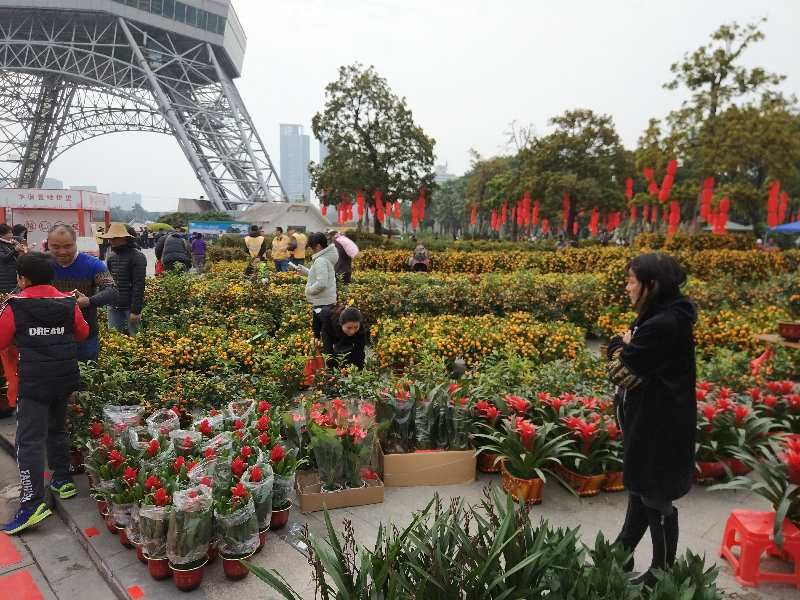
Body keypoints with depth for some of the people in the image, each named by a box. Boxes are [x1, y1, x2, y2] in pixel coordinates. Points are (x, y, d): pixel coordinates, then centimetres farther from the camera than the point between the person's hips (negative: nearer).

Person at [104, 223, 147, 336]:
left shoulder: (137, 257, -11)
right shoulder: (111, 256, 10)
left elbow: (139, 286, -15)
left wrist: (136, 310, -18)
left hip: (130, 306, -6)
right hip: (113, 306, 6)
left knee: (134, 337, 2)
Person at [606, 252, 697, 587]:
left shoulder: (663, 325, -27)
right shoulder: (661, 317, 6)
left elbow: (621, 372, -22)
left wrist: (621, 345, -5)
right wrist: (626, 346, -12)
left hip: (658, 430, -10)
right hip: (649, 424, 10)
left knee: (655, 500, 9)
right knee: (639, 492, 21)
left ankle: (663, 573, 30)